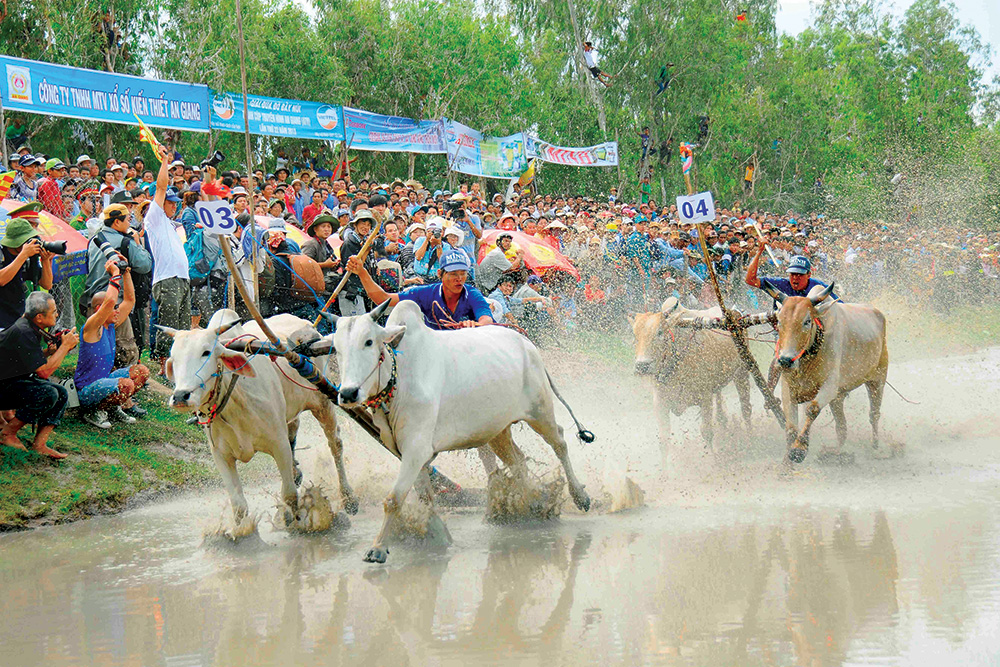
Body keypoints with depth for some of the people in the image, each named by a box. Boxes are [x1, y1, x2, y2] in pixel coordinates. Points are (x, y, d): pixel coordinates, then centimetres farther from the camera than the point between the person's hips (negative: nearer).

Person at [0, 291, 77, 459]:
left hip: (17, 380, 10)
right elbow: (44, 372, -26)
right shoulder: (23, 333, -26)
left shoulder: (30, 326, 4)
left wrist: (50, 351, -1)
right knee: (48, 394, -26)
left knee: (62, 394, -2)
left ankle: (39, 443, -5)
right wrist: (65, 346, -18)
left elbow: (36, 361, 19)